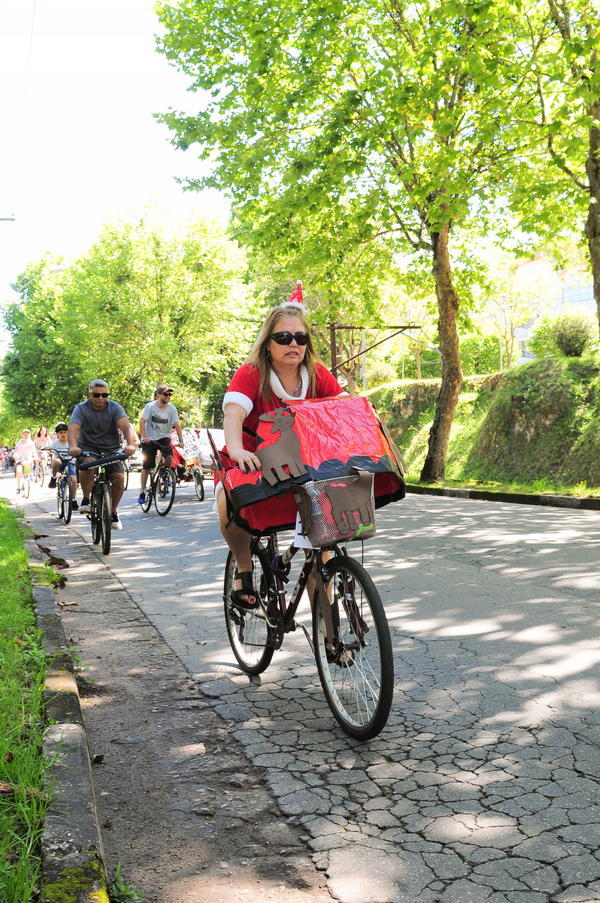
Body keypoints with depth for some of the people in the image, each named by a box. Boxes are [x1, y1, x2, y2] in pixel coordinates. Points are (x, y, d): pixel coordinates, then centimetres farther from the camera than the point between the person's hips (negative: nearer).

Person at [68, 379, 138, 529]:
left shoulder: (115, 408, -9)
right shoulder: (81, 408, -9)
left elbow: (126, 426, -24)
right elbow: (73, 428, -24)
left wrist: (131, 444, -44)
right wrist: (73, 446, -46)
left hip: (111, 449, 1)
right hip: (88, 447, -1)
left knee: (119, 478, -16)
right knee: (87, 463, -34)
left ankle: (113, 512, 6)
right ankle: (86, 500, -15)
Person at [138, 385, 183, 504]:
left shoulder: (172, 408, -5)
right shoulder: (150, 406, -11)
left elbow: (177, 425, -9)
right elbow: (142, 422, -16)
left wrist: (181, 440, -19)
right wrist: (143, 437, -29)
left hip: (164, 437, 2)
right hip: (149, 439, -2)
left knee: (169, 455, -27)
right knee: (146, 467, -2)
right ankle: (142, 492, 10)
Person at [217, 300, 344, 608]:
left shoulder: (317, 374, -7)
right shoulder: (250, 374, -19)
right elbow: (234, 411, -36)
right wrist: (236, 449, -57)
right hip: (249, 464, -3)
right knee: (231, 507, -34)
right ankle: (244, 568, -3)